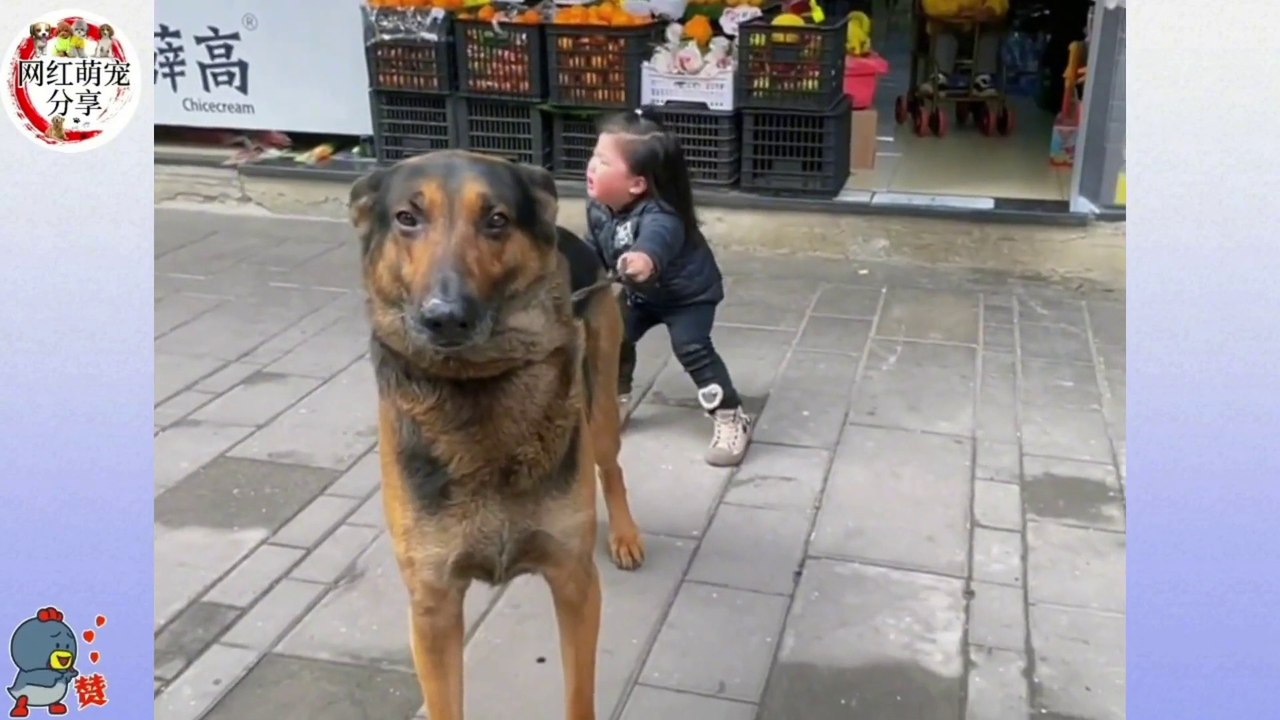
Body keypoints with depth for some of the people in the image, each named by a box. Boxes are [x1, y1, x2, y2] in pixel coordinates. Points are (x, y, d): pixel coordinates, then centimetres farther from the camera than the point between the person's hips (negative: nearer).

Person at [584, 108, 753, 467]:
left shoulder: (659, 217, -44)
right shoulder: (598, 207, -19)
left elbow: (655, 242, -70)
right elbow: (595, 249, 2)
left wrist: (645, 260, -91)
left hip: (689, 293, -7)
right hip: (641, 293, 7)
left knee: (692, 349, -21)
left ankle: (731, 418, -9)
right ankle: (615, 401, 28)